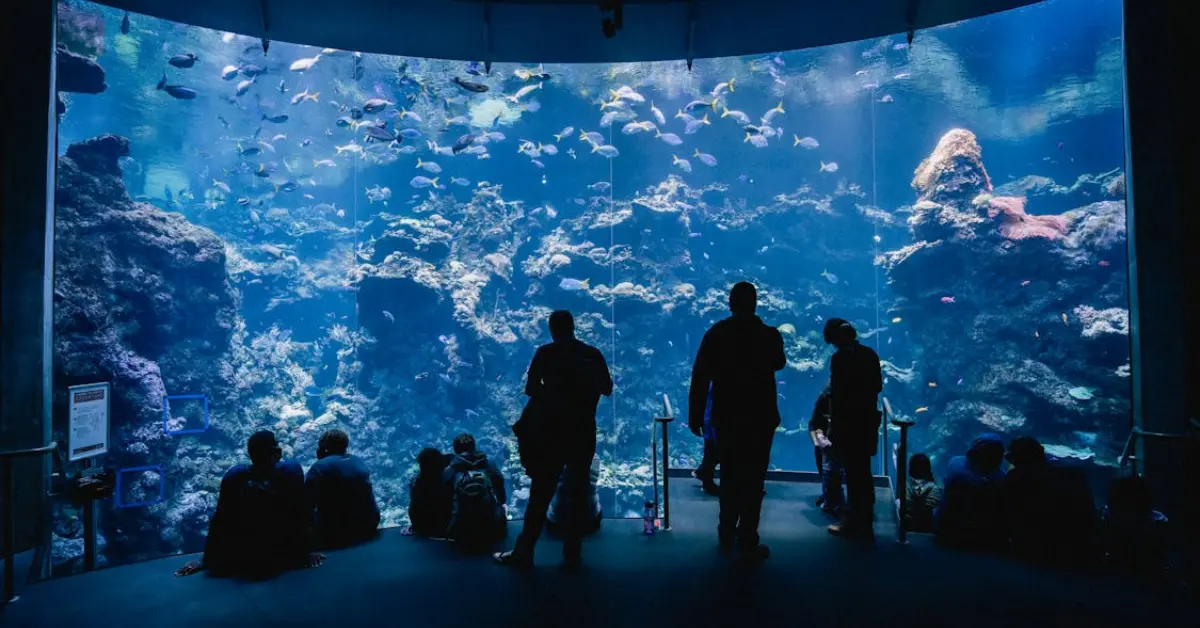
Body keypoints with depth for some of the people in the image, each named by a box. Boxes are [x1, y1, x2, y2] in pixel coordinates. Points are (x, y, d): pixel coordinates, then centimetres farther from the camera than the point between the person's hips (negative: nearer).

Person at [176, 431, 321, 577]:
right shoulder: (291, 470, -11)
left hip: (237, 562, 4)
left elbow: (219, 519, 3)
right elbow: (300, 516, -10)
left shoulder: (234, 474, -3)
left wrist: (206, 560, 11)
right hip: (277, 560, -4)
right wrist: (304, 554, -2)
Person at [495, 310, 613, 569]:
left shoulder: (545, 353, -4)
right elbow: (607, 389, 10)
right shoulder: (593, 354, 4)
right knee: (578, 493, 8)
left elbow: (530, 389, -6)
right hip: (583, 431, 2)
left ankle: (523, 552, 11)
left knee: (540, 493, 5)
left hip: (551, 431, -2)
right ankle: (572, 554, 11)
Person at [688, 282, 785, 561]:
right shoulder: (769, 335, -4)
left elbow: (700, 376, -7)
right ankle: (747, 543, 3)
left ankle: (727, 537, 25)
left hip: (726, 418, 2)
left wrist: (695, 416, -1)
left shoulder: (716, 334, -3)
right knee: (753, 480, 3)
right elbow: (779, 363, 17)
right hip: (760, 418, -2)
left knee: (729, 477, 16)